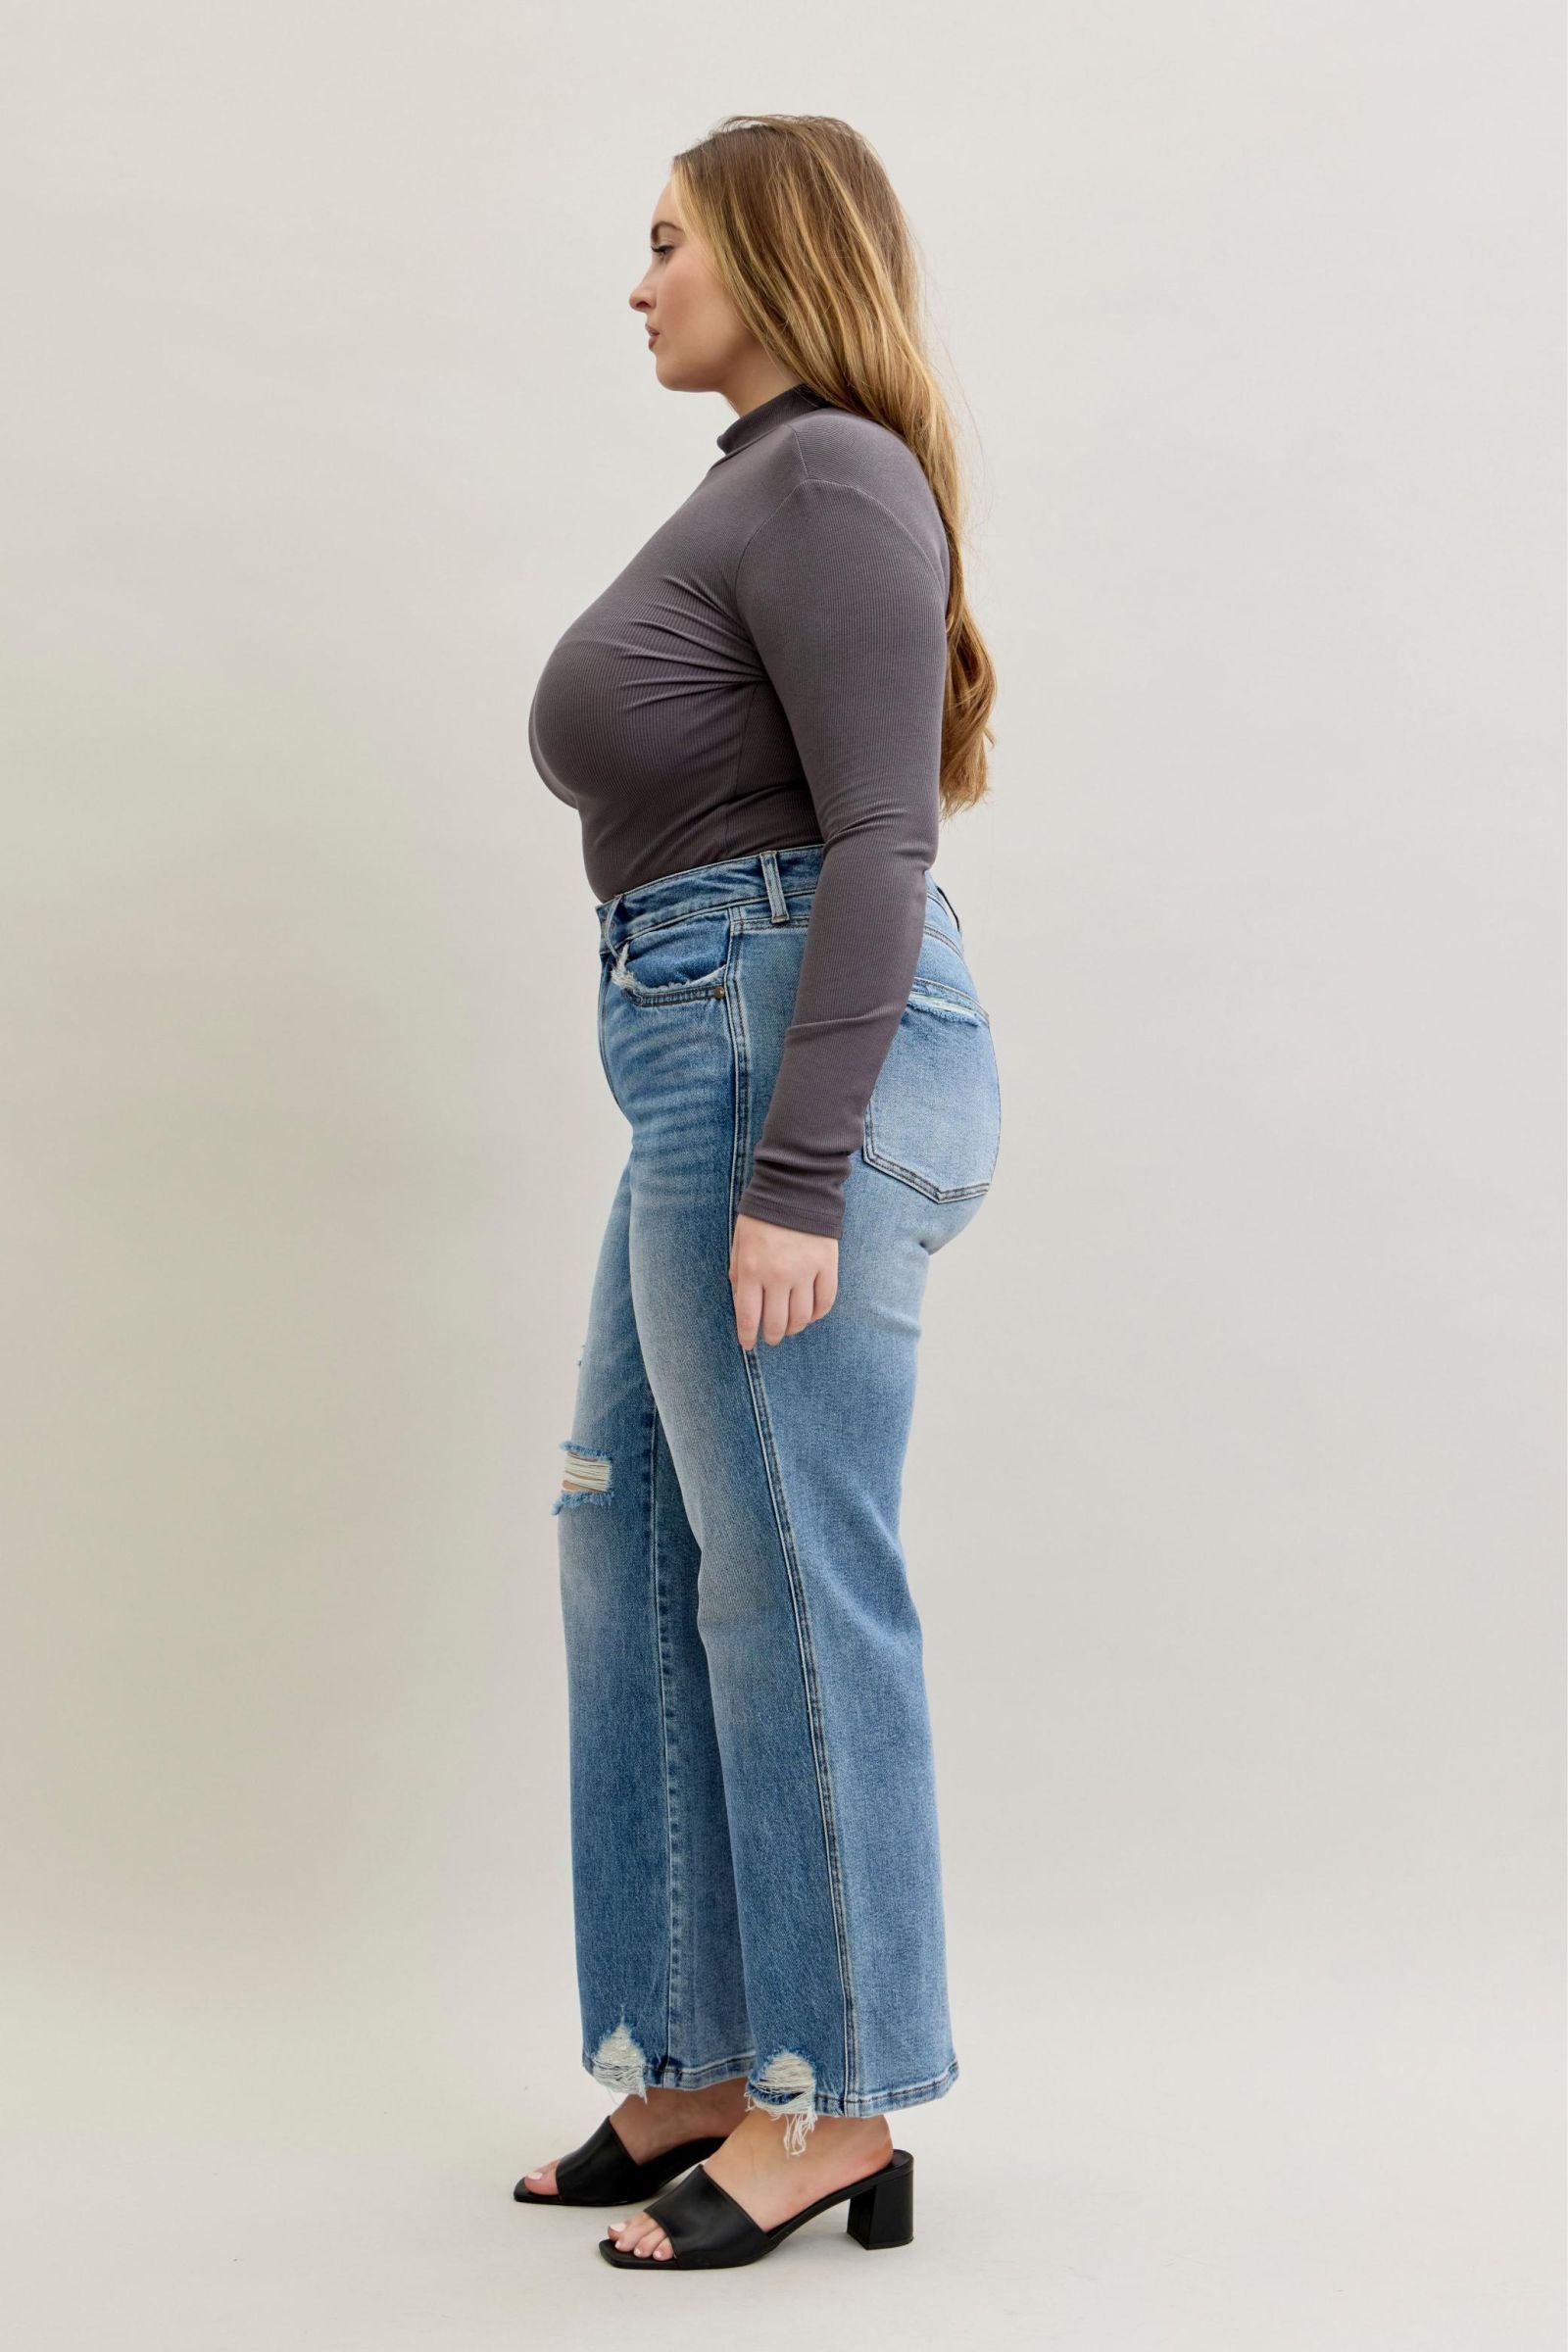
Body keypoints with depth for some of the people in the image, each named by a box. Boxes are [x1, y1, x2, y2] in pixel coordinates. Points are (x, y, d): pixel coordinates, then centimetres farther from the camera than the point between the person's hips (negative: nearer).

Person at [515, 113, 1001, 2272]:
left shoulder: (831, 481, -9)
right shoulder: (762, 488, 20)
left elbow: (880, 840, -17)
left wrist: (795, 1179, -21)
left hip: (801, 1052, -10)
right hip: (713, 1059, 10)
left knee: (794, 1582, -3)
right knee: (637, 1555, 12)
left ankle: (840, 2109, 9)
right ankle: (707, 2067, 21)